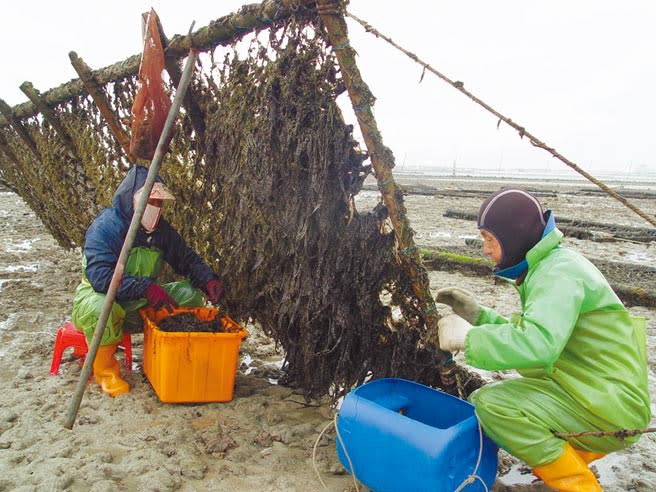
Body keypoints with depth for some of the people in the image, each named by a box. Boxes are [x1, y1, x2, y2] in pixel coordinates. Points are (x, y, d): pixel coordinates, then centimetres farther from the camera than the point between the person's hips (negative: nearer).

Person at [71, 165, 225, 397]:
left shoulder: (161, 230, -1)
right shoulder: (105, 227, -22)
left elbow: (187, 259, 7)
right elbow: (99, 275, -34)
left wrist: (208, 279, -14)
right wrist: (145, 287, -44)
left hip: (139, 304, 6)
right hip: (99, 297, -6)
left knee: (190, 293, -9)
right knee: (101, 306, -41)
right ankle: (105, 369, -13)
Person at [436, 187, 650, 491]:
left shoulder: (560, 273, -20)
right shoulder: (547, 267, 11)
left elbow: (538, 345, -36)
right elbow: (525, 334, 13)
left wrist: (468, 337, -27)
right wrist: (478, 315, 3)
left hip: (607, 411, -10)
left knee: (492, 404, -24)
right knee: (481, 399, 14)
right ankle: (577, 455, 17)